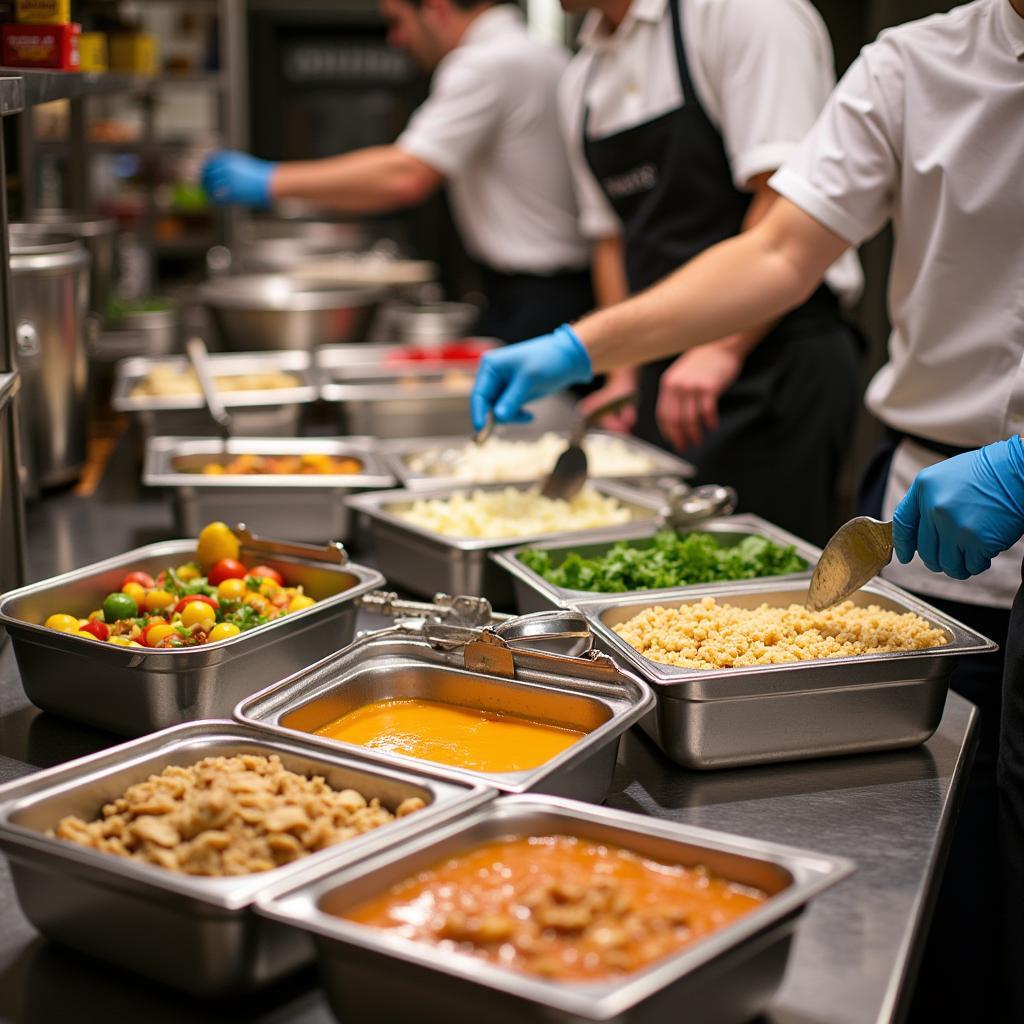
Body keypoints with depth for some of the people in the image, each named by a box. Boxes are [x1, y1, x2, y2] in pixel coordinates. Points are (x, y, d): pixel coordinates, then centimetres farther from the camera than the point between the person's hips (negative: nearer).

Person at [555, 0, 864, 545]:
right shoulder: (581, 79, 15)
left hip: (779, 365, -7)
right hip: (668, 379, 7)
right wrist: (626, 375, 12)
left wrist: (724, 349, -26)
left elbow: (790, 196, -19)